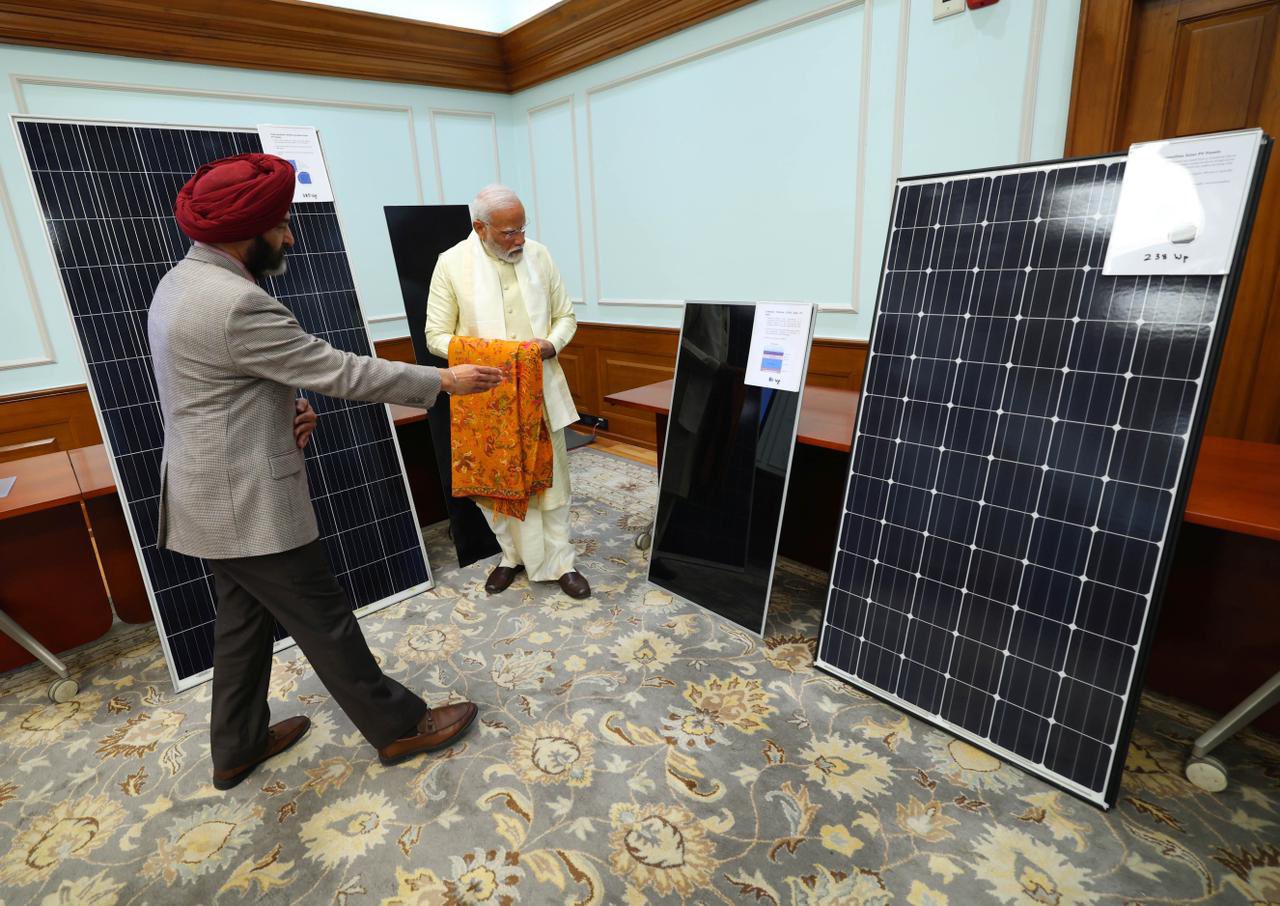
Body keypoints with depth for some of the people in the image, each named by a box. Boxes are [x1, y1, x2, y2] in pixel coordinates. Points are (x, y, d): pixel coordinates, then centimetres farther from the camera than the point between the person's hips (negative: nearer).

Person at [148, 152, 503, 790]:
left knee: (243, 621, 21)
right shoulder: (235, 302, -24)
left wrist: (285, 407, 0)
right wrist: (443, 381, -15)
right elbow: (340, 372, -22)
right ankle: (399, 727, 19)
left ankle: (238, 746, 37)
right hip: (251, 506, -10)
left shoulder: (180, 282, 9)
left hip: (212, 498, 10)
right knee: (324, 622, 2)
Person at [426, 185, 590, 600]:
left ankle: (559, 562, 21)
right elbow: (437, 337, -3)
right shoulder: (452, 263, -5)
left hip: (540, 388, 2)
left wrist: (553, 343, -12)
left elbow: (565, 316, 10)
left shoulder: (539, 255, 2)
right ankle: (514, 555, 30)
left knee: (551, 476, 7)